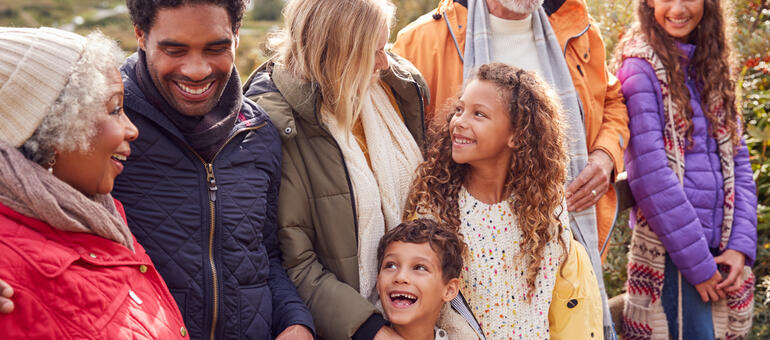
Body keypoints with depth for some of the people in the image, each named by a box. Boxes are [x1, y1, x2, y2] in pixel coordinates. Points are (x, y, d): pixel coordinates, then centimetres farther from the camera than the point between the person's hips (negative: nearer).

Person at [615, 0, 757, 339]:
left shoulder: (711, 67, 12)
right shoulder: (641, 66, -8)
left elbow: (737, 163, 10)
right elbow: (650, 175, -15)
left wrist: (741, 245, -2)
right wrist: (696, 261, -15)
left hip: (721, 249, 6)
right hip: (671, 251, -6)